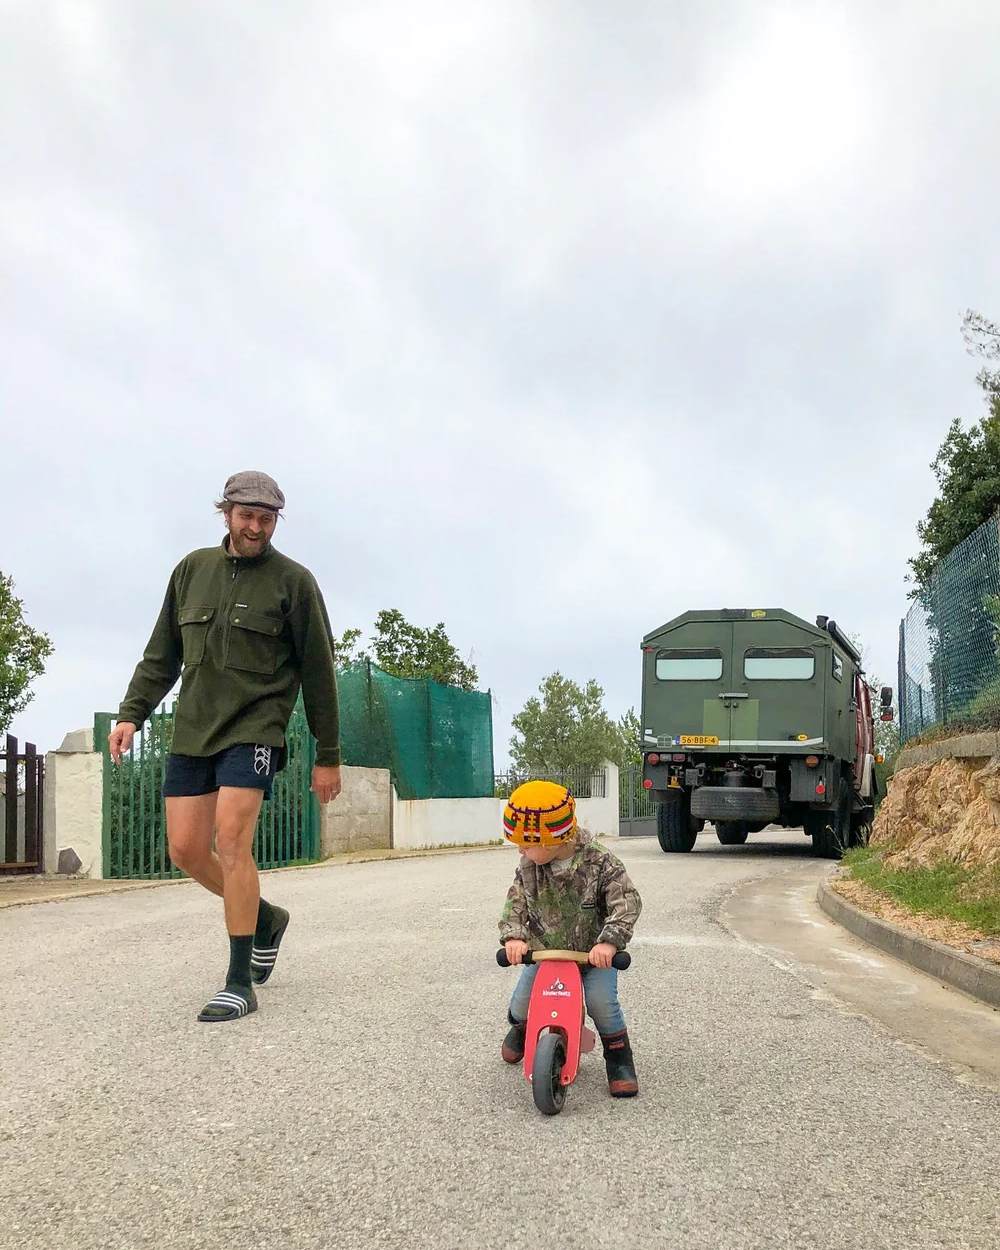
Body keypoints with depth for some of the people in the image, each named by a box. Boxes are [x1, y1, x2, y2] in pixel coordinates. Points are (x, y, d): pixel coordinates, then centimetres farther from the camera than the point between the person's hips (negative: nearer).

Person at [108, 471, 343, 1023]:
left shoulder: (293, 581, -3)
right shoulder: (192, 569, 10)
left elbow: (318, 672, -1)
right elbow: (162, 654, 16)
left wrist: (328, 756, 0)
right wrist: (131, 713, 4)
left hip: (254, 729, -5)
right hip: (191, 730, 5)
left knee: (231, 840, -16)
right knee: (185, 849, 3)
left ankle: (240, 983, -8)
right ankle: (265, 917, 28)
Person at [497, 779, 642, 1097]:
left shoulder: (599, 864, -24)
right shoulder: (529, 867, -11)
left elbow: (627, 901, -28)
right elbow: (516, 902, -7)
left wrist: (609, 941, -41)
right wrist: (513, 936, -26)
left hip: (593, 952, -3)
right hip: (544, 951, 4)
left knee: (602, 1002, -23)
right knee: (522, 1003, -1)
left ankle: (619, 1057, 3)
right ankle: (521, 1027, 38)